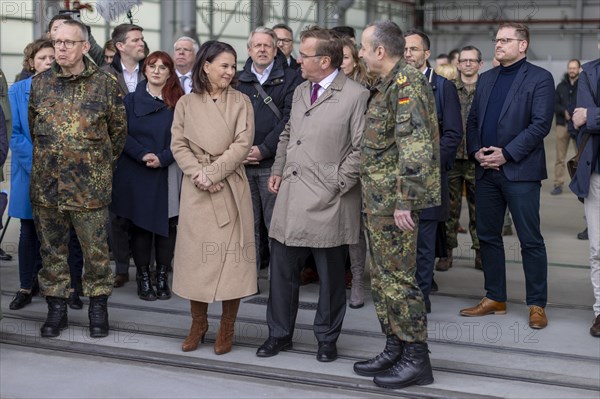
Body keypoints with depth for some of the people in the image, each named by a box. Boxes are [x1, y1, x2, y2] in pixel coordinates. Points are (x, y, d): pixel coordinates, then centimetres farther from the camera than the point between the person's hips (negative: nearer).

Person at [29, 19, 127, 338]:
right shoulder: (40, 83, 6)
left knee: (95, 250, 4)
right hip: (45, 183, 3)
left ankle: (98, 306, 18)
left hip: (90, 186, -3)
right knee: (52, 250, 10)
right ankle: (56, 308, 22)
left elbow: (118, 130, 8)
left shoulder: (104, 84, -2)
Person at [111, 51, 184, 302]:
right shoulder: (131, 100, 8)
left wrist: (162, 158, -13)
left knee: (167, 225, 0)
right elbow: (123, 134, 1)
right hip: (136, 175, 0)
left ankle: (162, 277, 9)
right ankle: (143, 279, 10)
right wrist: (143, 154, -14)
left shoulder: (178, 103, 6)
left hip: (168, 175, 0)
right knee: (140, 226, 2)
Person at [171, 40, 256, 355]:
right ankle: (198, 323, 18)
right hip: (195, 189, 1)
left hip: (230, 188, -1)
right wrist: (198, 174, -12)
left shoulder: (241, 102, 3)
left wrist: (212, 173, -13)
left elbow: (242, 144, -6)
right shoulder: (186, 103, 7)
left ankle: (227, 328, 11)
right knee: (196, 254, 4)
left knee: (231, 255, 0)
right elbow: (178, 145, 3)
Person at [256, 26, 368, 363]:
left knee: (331, 274, 7)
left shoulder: (356, 95, -10)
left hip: (328, 200, -6)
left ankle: (327, 339, 22)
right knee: (283, 268, 10)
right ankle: (280, 334, 24)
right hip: (291, 194, 6)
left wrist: (338, 184, -12)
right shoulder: (301, 91, 14)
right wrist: (278, 170, 15)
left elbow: (361, 148, -11)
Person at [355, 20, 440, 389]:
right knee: (382, 278, 15)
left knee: (399, 278, -5)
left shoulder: (407, 83, -15)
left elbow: (414, 147, -23)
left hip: (395, 203, -10)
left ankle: (417, 359, 5)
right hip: (379, 201, 10)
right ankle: (395, 350, 25)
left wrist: (404, 201, -26)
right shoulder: (389, 85, 16)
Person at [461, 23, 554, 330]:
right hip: (486, 170, 6)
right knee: (488, 236, 11)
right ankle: (495, 298, 22)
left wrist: (507, 154, -17)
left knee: (530, 240, -1)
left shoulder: (539, 78, -3)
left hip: (520, 170, -6)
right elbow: (473, 120, 14)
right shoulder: (486, 79, 16)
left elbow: (541, 124, -12)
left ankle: (537, 304, 9)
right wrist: (475, 151, -3)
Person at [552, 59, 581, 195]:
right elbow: (554, 105, 9)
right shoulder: (561, 86, 12)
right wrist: (564, 111, -10)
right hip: (563, 125, 3)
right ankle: (558, 185, 6)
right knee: (560, 157, 2)